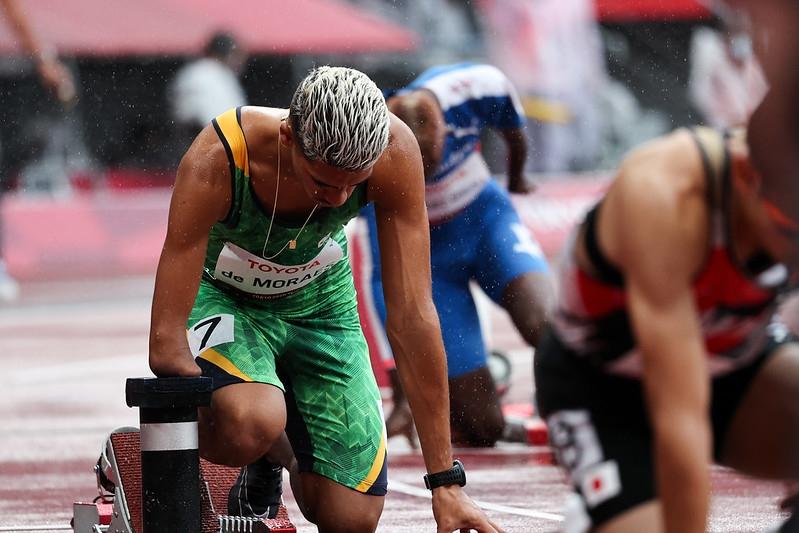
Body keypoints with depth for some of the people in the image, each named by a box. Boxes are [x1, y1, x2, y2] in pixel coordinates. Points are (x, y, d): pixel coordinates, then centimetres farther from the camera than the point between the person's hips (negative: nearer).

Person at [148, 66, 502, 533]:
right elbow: (166, 344, -32)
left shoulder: (393, 151, -30)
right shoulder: (217, 161, -36)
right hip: (222, 296, -3)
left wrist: (446, 481, -26)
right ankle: (266, 464, 0)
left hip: (320, 301, 3)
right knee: (252, 426, -37)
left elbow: (412, 317, -26)